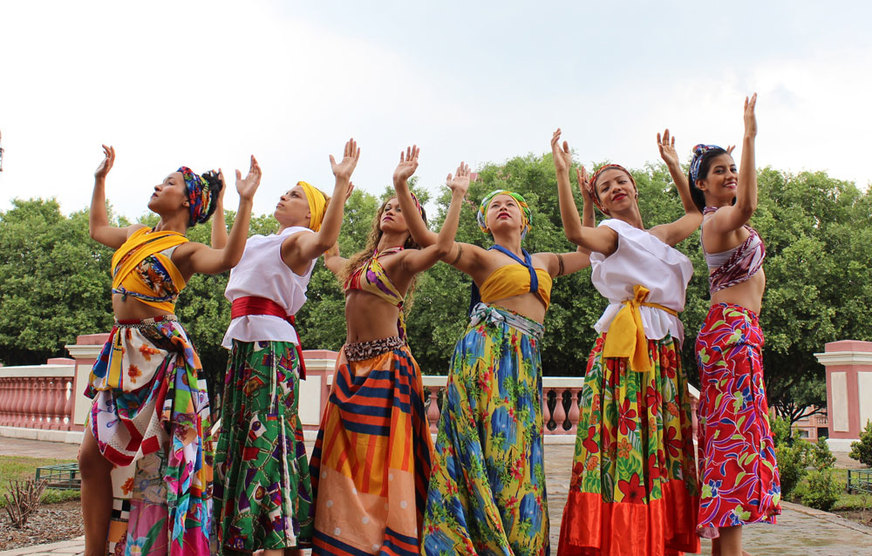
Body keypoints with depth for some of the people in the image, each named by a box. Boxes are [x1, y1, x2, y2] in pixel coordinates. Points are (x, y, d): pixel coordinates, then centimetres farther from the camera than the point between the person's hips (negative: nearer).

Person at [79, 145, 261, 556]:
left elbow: (227, 259, -29)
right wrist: (101, 178, 37)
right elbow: (98, 228, 36)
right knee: (90, 459, 7)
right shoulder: (136, 235, 15)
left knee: (153, 461, 0)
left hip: (159, 354, -7)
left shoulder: (183, 250, -8)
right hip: (122, 353, 8)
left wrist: (245, 200, -33)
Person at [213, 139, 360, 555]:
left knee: (267, 438, -11)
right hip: (243, 344, 9)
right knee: (239, 437, 10)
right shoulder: (260, 243, 24)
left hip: (272, 346, -9)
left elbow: (324, 240, -26)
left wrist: (342, 183, -33)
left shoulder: (297, 240, -2)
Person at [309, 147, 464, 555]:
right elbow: (329, 253, 36)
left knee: (379, 459, -5)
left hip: (386, 363, -7)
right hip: (352, 364, 7)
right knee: (346, 460, 9)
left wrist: (457, 197, -16)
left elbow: (442, 246, -24)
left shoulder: (404, 259, -4)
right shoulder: (362, 260, 18)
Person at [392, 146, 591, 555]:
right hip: (489, 350, -5)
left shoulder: (542, 261, 25)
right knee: (489, 448, -11)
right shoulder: (481, 257, 9)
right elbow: (426, 238, -4)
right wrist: (402, 189, -12)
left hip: (526, 359, 5)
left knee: (518, 452, 1)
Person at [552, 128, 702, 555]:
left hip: (664, 348, 7)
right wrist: (562, 175, -25)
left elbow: (696, 213, 42)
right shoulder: (612, 233, 2)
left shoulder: (657, 235, 23)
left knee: (662, 443, 3)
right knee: (624, 440, -12)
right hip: (625, 344, -7)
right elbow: (576, 234, -22)